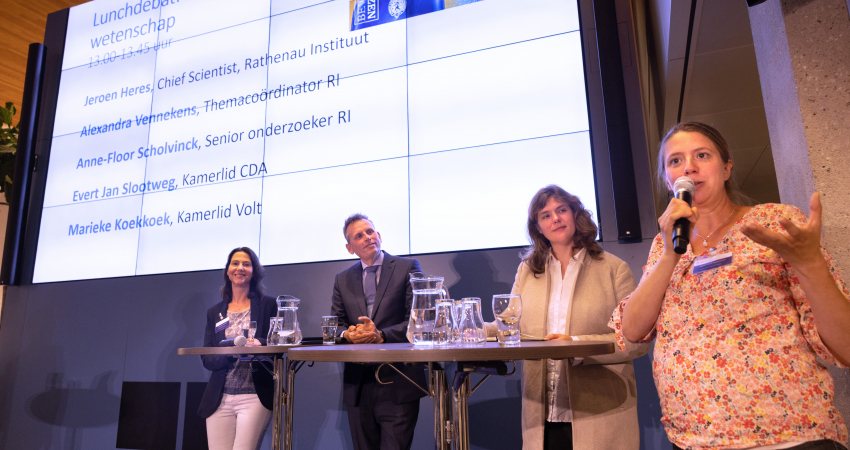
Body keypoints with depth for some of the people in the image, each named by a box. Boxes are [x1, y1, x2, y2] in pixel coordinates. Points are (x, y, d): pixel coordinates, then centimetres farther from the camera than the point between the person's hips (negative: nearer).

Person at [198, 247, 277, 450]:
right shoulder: (214, 312, 11)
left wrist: (260, 344, -23)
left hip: (255, 397, -3)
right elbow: (207, 359, 4)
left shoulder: (268, 305, 2)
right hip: (220, 399, 3)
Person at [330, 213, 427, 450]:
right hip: (358, 383, 4)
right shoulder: (342, 279, 13)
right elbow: (336, 325, 12)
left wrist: (382, 335, -18)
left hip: (397, 383, -4)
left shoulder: (407, 267, 0)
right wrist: (347, 334, -11)